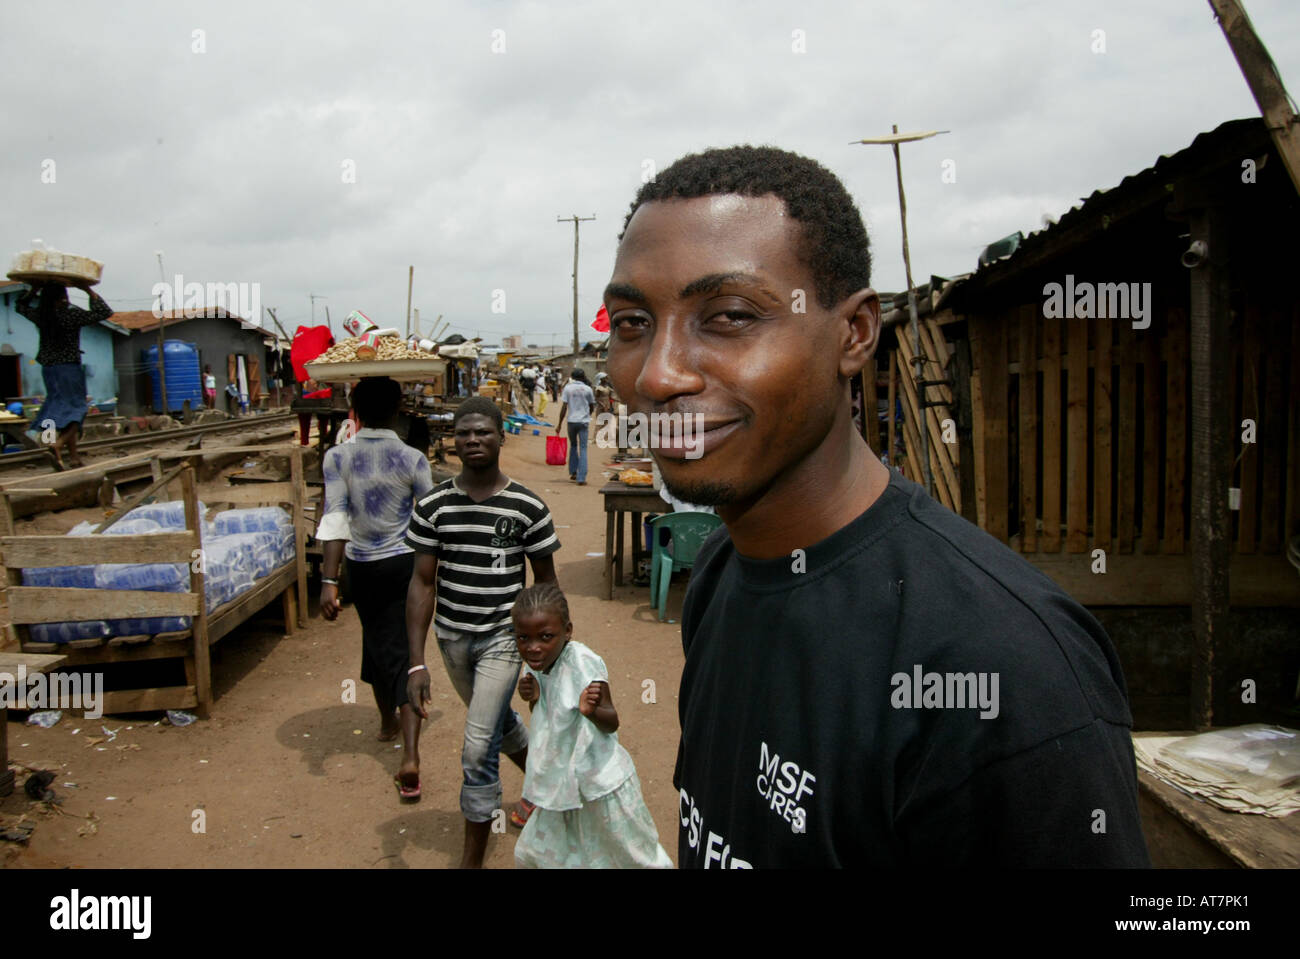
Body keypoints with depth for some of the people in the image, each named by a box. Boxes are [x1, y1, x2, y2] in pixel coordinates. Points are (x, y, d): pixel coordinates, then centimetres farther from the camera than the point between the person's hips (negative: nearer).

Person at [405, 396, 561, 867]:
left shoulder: (527, 507, -10)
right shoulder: (433, 506, -6)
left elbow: (545, 580, 0)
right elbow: (422, 582, -5)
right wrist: (416, 663, -10)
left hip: (503, 637, -3)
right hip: (452, 637, 4)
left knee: (478, 748, -8)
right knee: (498, 720, 24)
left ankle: (472, 859, 9)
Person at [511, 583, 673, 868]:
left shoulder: (583, 663, -26)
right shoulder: (535, 665, -5)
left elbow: (612, 723, -25)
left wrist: (592, 711, -47)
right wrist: (533, 698, -12)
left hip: (599, 781, -7)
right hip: (563, 779, 7)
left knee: (630, 855, 11)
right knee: (535, 853, 20)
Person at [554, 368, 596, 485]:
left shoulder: (568, 388, 0)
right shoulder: (587, 389, 1)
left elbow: (564, 407, -3)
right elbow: (592, 407, 10)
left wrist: (559, 424, 1)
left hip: (572, 421, 1)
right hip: (584, 422, -1)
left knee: (573, 446, 22)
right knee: (583, 449, 0)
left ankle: (573, 472, 21)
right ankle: (581, 478, -7)